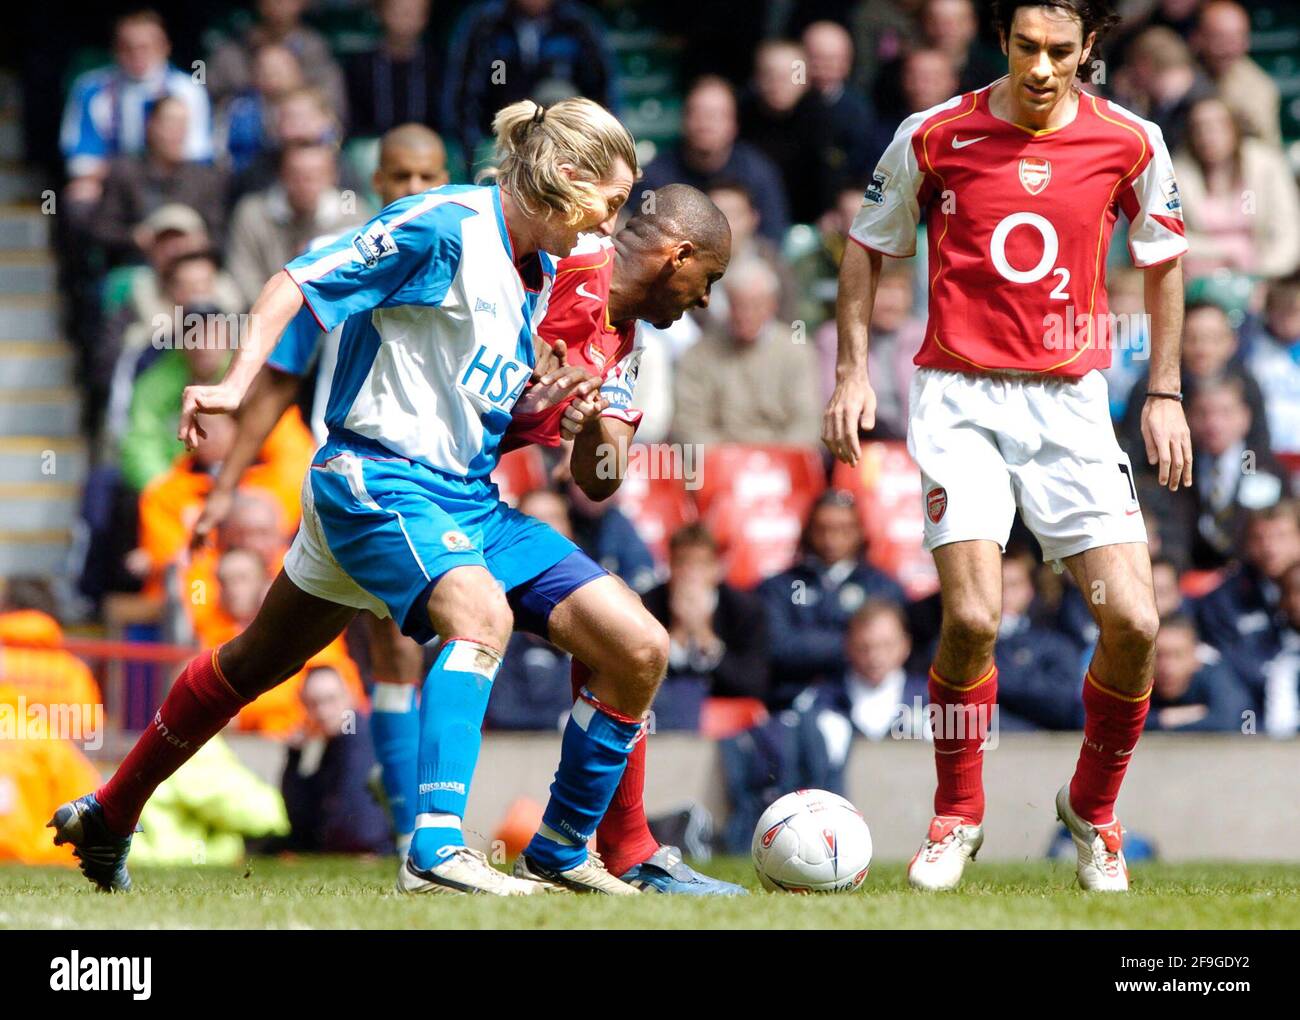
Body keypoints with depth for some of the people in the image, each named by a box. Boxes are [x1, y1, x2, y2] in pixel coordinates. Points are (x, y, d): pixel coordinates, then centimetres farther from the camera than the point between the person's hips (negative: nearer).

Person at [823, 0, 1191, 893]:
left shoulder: (1130, 143, 0)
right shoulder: (934, 136, -3)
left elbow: (1163, 259, 15)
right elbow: (868, 248, 11)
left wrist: (1165, 393, 12)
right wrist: (854, 371, 3)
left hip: (1072, 401, 2)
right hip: (961, 399, -2)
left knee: (1134, 623, -8)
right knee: (972, 618, -18)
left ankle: (1093, 808, 19)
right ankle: (957, 816, 6)